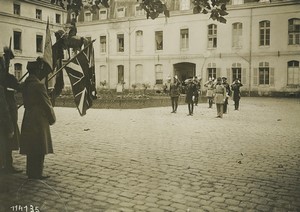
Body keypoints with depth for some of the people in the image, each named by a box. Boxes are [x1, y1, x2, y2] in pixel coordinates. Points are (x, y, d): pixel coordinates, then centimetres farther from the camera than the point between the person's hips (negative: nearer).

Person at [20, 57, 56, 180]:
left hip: (28, 121, 9)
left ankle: (31, 172, 25)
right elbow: (46, 104, -13)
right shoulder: (39, 85, -17)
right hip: (39, 121, -8)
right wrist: (52, 119, 0)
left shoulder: (26, 84, 8)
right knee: (39, 149, 2)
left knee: (31, 148, 16)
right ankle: (37, 174, 9)